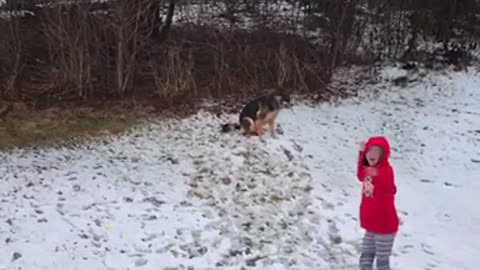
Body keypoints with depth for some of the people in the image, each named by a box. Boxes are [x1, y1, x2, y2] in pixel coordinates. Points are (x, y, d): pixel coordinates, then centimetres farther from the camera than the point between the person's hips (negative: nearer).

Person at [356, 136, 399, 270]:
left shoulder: (386, 170, -21)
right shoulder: (368, 170, 4)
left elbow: (390, 190, -37)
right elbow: (361, 176, 26)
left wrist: (377, 177, -56)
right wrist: (361, 153, 17)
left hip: (385, 225, -9)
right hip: (371, 225, 9)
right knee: (365, 259, 17)